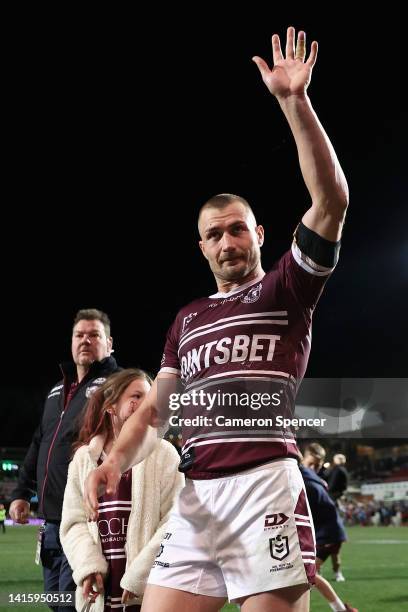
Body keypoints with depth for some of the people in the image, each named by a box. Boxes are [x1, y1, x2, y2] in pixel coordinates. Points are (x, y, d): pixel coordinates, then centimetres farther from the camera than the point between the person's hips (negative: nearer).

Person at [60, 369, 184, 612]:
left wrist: (140, 574, -15)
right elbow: (75, 521, 7)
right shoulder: (84, 458, 9)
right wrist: (88, 565, -10)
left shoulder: (163, 453, -1)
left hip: (150, 592, -3)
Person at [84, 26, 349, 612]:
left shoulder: (286, 289, 9)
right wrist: (116, 460, 2)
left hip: (264, 484, -5)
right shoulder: (187, 319, 25)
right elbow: (154, 410, 23)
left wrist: (294, 102, -10)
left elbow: (331, 201, -5)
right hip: (196, 497, 5)